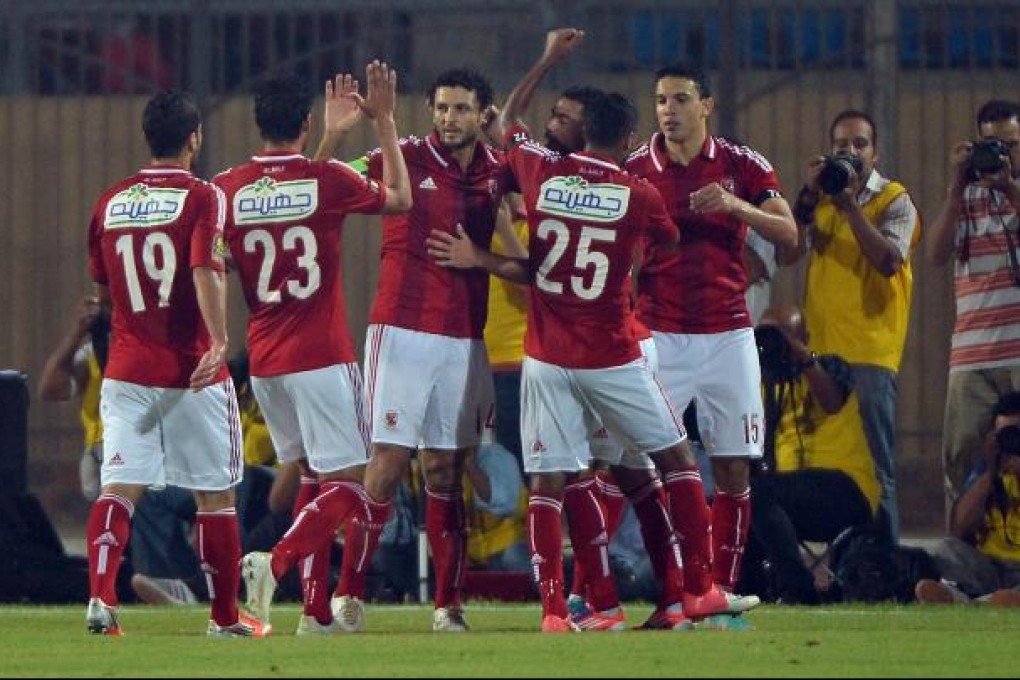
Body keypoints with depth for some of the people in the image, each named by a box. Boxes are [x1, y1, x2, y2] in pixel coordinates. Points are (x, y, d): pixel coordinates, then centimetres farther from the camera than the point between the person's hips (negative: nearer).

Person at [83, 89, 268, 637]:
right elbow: (206, 273, -22)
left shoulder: (110, 202, 8)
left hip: (125, 371, 3)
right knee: (215, 492, 8)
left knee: (120, 486, -2)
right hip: (191, 373, -3)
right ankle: (225, 617, 15)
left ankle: (100, 595, -23)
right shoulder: (202, 197, -7)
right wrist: (218, 341, -28)